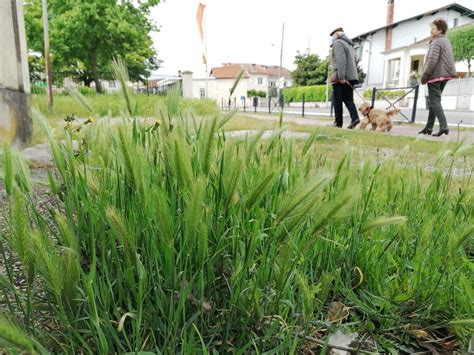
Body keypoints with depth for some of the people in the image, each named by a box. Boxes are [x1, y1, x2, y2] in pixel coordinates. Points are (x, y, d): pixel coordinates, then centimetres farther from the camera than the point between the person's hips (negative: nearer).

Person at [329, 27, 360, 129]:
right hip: (351, 76, 8)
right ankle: (355, 117, -11)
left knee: (338, 101, -1)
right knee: (348, 99, 7)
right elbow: (353, 60, 22)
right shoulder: (349, 44, 23)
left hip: (339, 78, -8)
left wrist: (341, 77, -22)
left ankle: (338, 122, 1)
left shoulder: (337, 43, -4)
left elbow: (341, 60, -17)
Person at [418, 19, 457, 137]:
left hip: (435, 75, -9)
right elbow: (448, 60, 21)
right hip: (445, 75, 9)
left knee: (435, 101, -11)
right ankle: (429, 127, 18)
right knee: (433, 101, 14)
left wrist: (424, 75, -15)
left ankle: (443, 126, -21)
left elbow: (432, 61, -19)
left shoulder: (436, 42, -11)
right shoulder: (446, 41, 19)